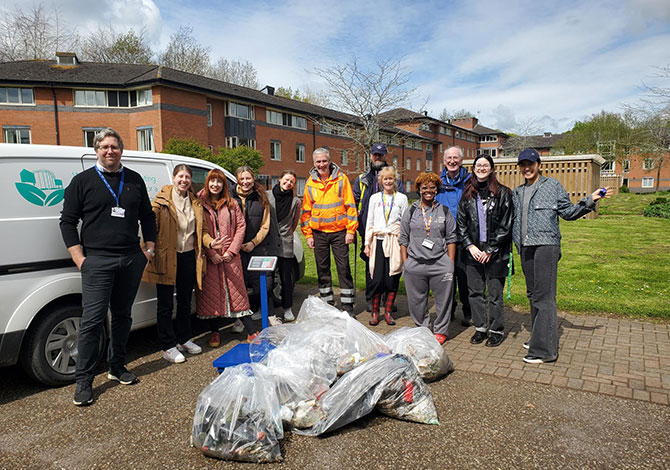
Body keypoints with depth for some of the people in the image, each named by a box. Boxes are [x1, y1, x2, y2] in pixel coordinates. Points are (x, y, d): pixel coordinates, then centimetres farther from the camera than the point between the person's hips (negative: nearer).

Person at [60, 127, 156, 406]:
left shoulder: (134, 180, 13)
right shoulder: (83, 181, 3)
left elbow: (147, 216, 19)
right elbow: (68, 221, 3)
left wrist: (149, 248, 10)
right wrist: (80, 259, -6)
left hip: (132, 260, 4)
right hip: (97, 261, -3)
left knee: (122, 315, 12)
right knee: (92, 320, -6)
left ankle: (117, 367, 26)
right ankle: (84, 380, 5)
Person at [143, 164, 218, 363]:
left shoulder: (196, 203, 10)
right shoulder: (162, 200, -5)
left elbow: (202, 230, 13)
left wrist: (210, 242, -5)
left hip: (188, 256, 5)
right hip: (167, 257, -5)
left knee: (185, 301, 17)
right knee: (166, 304, 2)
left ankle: (184, 339, 32)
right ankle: (168, 347, 13)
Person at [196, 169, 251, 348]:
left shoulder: (232, 204, 8)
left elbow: (241, 226, 5)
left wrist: (231, 250, -5)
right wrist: (210, 253, -12)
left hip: (230, 256, 1)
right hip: (208, 257, -1)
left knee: (237, 290, 3)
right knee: (211, 293, 4)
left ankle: (252, 331, 8)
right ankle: (215, 331, 19)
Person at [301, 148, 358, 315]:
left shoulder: (341, 179, -2)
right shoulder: (310, 183, 6)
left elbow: (350, 206, -3)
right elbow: (306, 210, 9)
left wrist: (350, 230, -8)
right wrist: (308, 234, 4)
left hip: (339, 231, -3)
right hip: (318, 232, 3)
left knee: (343, 268, -1)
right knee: (322, 268, 9)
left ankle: (347, 305, 8)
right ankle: (327, 303, 20)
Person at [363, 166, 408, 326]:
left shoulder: (402, 198, 8)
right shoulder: (375, 198, 11)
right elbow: (369, 222, 12)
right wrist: (367, 243, 6)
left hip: (395, 241, 0)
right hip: (378, 241, 0)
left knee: (392, 278, 0)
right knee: (377, 278, -5)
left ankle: (388, 311, 13)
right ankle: (374, 311, 10)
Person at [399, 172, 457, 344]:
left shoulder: (445, 211, 9)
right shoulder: (410, 212, 9)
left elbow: (451, 238, 9)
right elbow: (403, 239, 10)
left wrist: (450, 263, 2)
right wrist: (405, 262, 4)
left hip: (440, 264, 0)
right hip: (414, 264, 1)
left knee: (442, 298, 6)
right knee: (417, 300, 7)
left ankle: (440, 331, 23)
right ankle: (422, 329, 26)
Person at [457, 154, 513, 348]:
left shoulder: (502, 193, -2)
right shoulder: (467, 193, 10)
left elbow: (505, 225, -5)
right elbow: (461, 223, 9)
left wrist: (490, 250, -9)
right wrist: (470, 246, -3)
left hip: (495, 252, -4)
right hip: (473, 251, 4)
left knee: (495, 294, 2)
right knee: (475, 291, 9)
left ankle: (496, 330, 16)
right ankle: (480, 328, 23)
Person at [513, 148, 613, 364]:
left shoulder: (553, 186, 4)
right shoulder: (517, 193, 19)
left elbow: (567, 212, 3)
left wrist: (589, 201, -9)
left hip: (546, 246, -6)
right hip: (525, 249, 6)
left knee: (544, 297, -10)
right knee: (533, 295, 12)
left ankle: (544, 349, -7)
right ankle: (538, 338, 24)